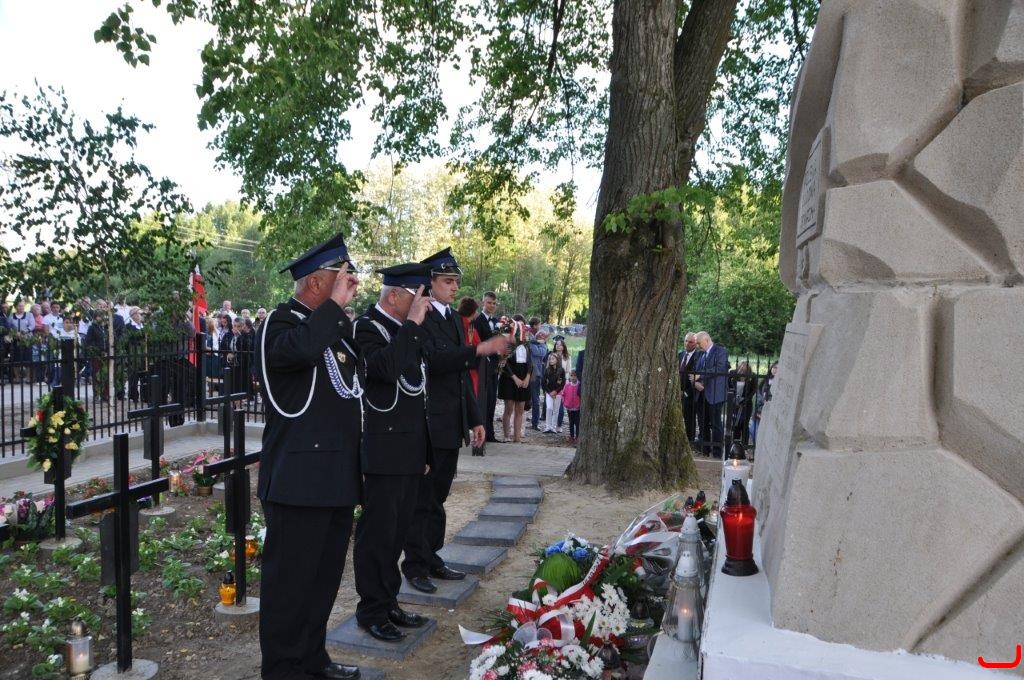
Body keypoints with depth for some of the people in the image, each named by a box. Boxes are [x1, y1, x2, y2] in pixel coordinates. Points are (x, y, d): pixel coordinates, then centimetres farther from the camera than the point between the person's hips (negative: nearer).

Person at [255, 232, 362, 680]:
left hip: (336, 477, 9)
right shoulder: (281, 322, -10)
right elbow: (298, 349, -33)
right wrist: (336, 304, -23)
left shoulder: (332, 324, 17)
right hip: (300, 478, -9)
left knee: (325, 574, 18)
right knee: (290, 578, 1)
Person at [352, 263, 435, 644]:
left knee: (398, 531, 15)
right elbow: (387, 368, -32)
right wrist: (412, 323, -23)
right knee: (377, 533, 2)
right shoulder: (366, 327, -11)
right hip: (384, 451, -8)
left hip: (411, 451, 8)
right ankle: (372, 611, 15)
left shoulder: (407, 330, 14)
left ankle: (389, 602, 27)